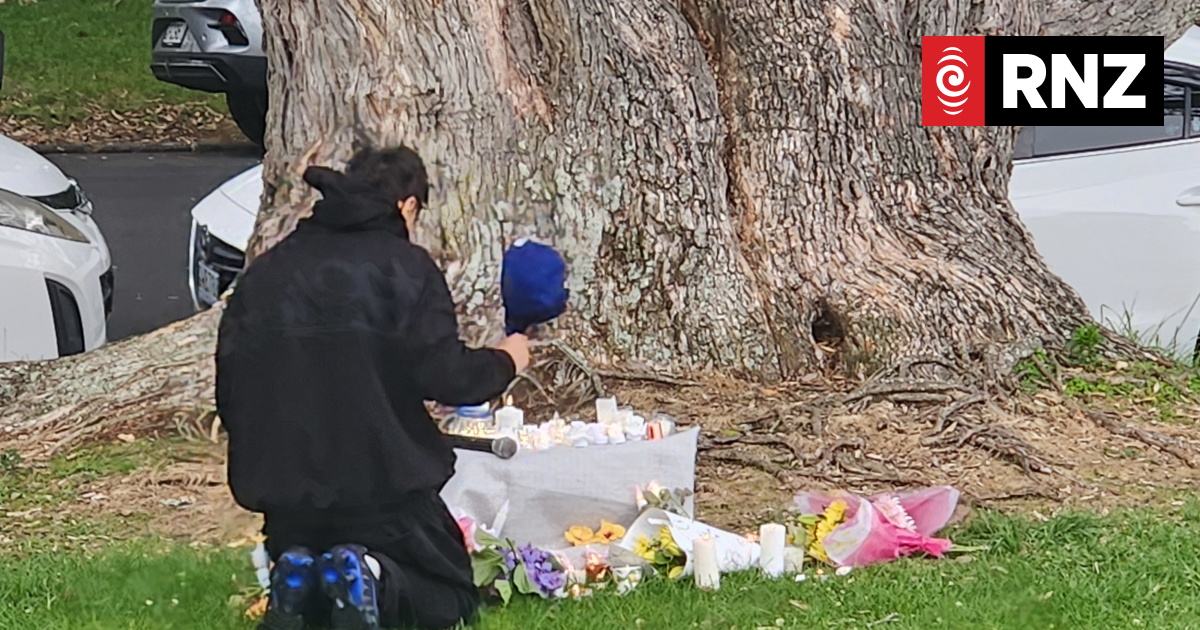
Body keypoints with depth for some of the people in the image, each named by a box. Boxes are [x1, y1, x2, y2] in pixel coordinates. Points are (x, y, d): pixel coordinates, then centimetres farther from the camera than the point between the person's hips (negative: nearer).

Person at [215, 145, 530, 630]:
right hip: (382, 484, -4)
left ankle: (295, 577, -8)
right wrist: (505, 362, 9)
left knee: (301, 573, 29)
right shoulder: (406, 267, -3)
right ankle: (372, 579, -20)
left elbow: (229, 389, 10)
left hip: (283, 488, 4)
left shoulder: (264, 271, 10)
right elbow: (444, 376, -11)